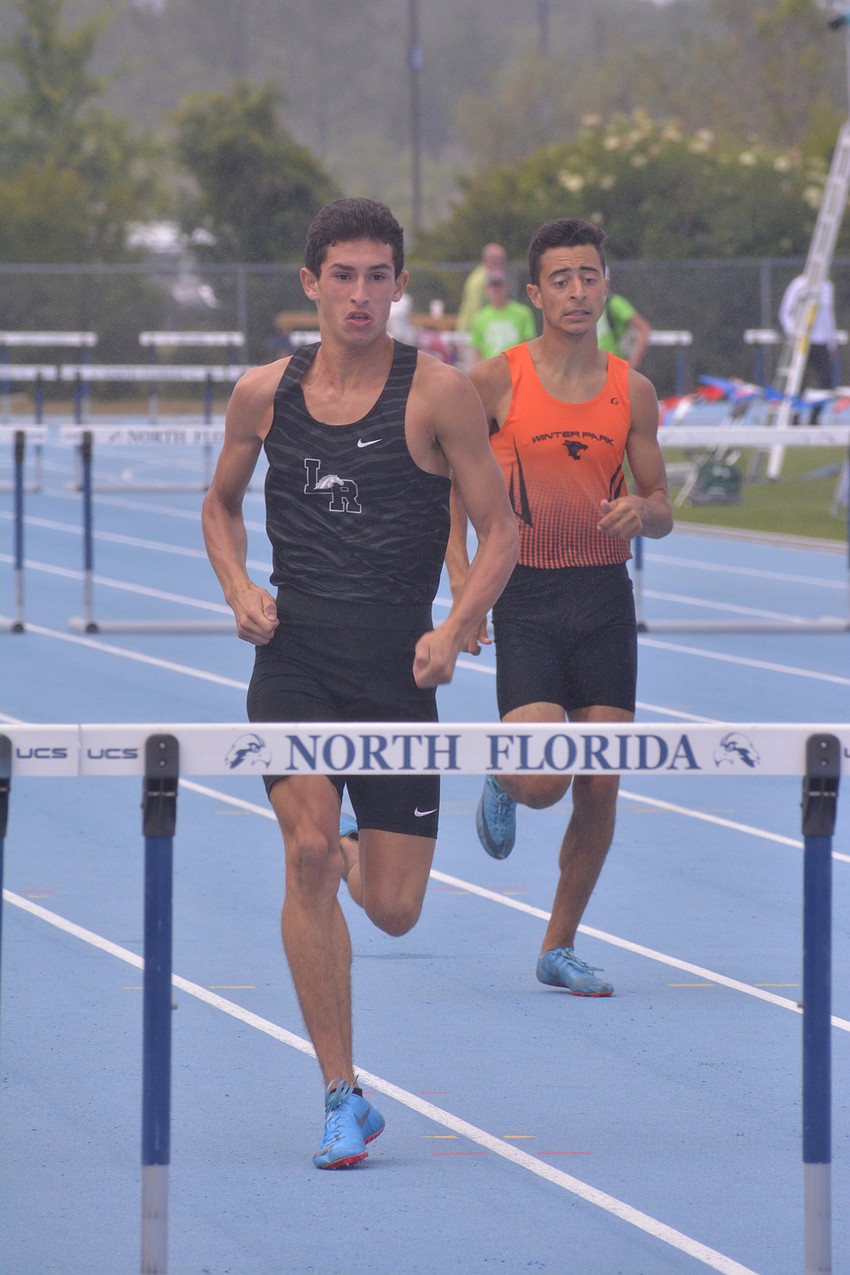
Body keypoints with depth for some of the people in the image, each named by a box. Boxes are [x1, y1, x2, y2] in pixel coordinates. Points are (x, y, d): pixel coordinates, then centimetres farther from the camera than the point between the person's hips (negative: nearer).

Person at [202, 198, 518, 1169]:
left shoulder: (437, 394, -5)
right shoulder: (265, 394, 4)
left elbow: (500, 531, -1)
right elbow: (220, 505, 20)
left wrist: (454, 631, -16)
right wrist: (239, 589, 1)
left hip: (396, 668, -1)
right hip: (292, 658, 1)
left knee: (394, 909, 0)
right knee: (306, 851, -20)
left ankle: (353, 860, 42)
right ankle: (342, 1098, -13)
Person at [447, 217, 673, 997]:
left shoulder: (631, 391, 5)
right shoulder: (496, 382, -4)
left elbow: (662, 510, 11)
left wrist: (641, 510, -13)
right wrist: (463, 584, -8)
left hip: (606, 596, 3)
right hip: (527, 596, -3)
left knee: (600, 786, 2)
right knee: (543, 778, -16)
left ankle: (560, 947, 16)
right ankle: (502, 784, 22)